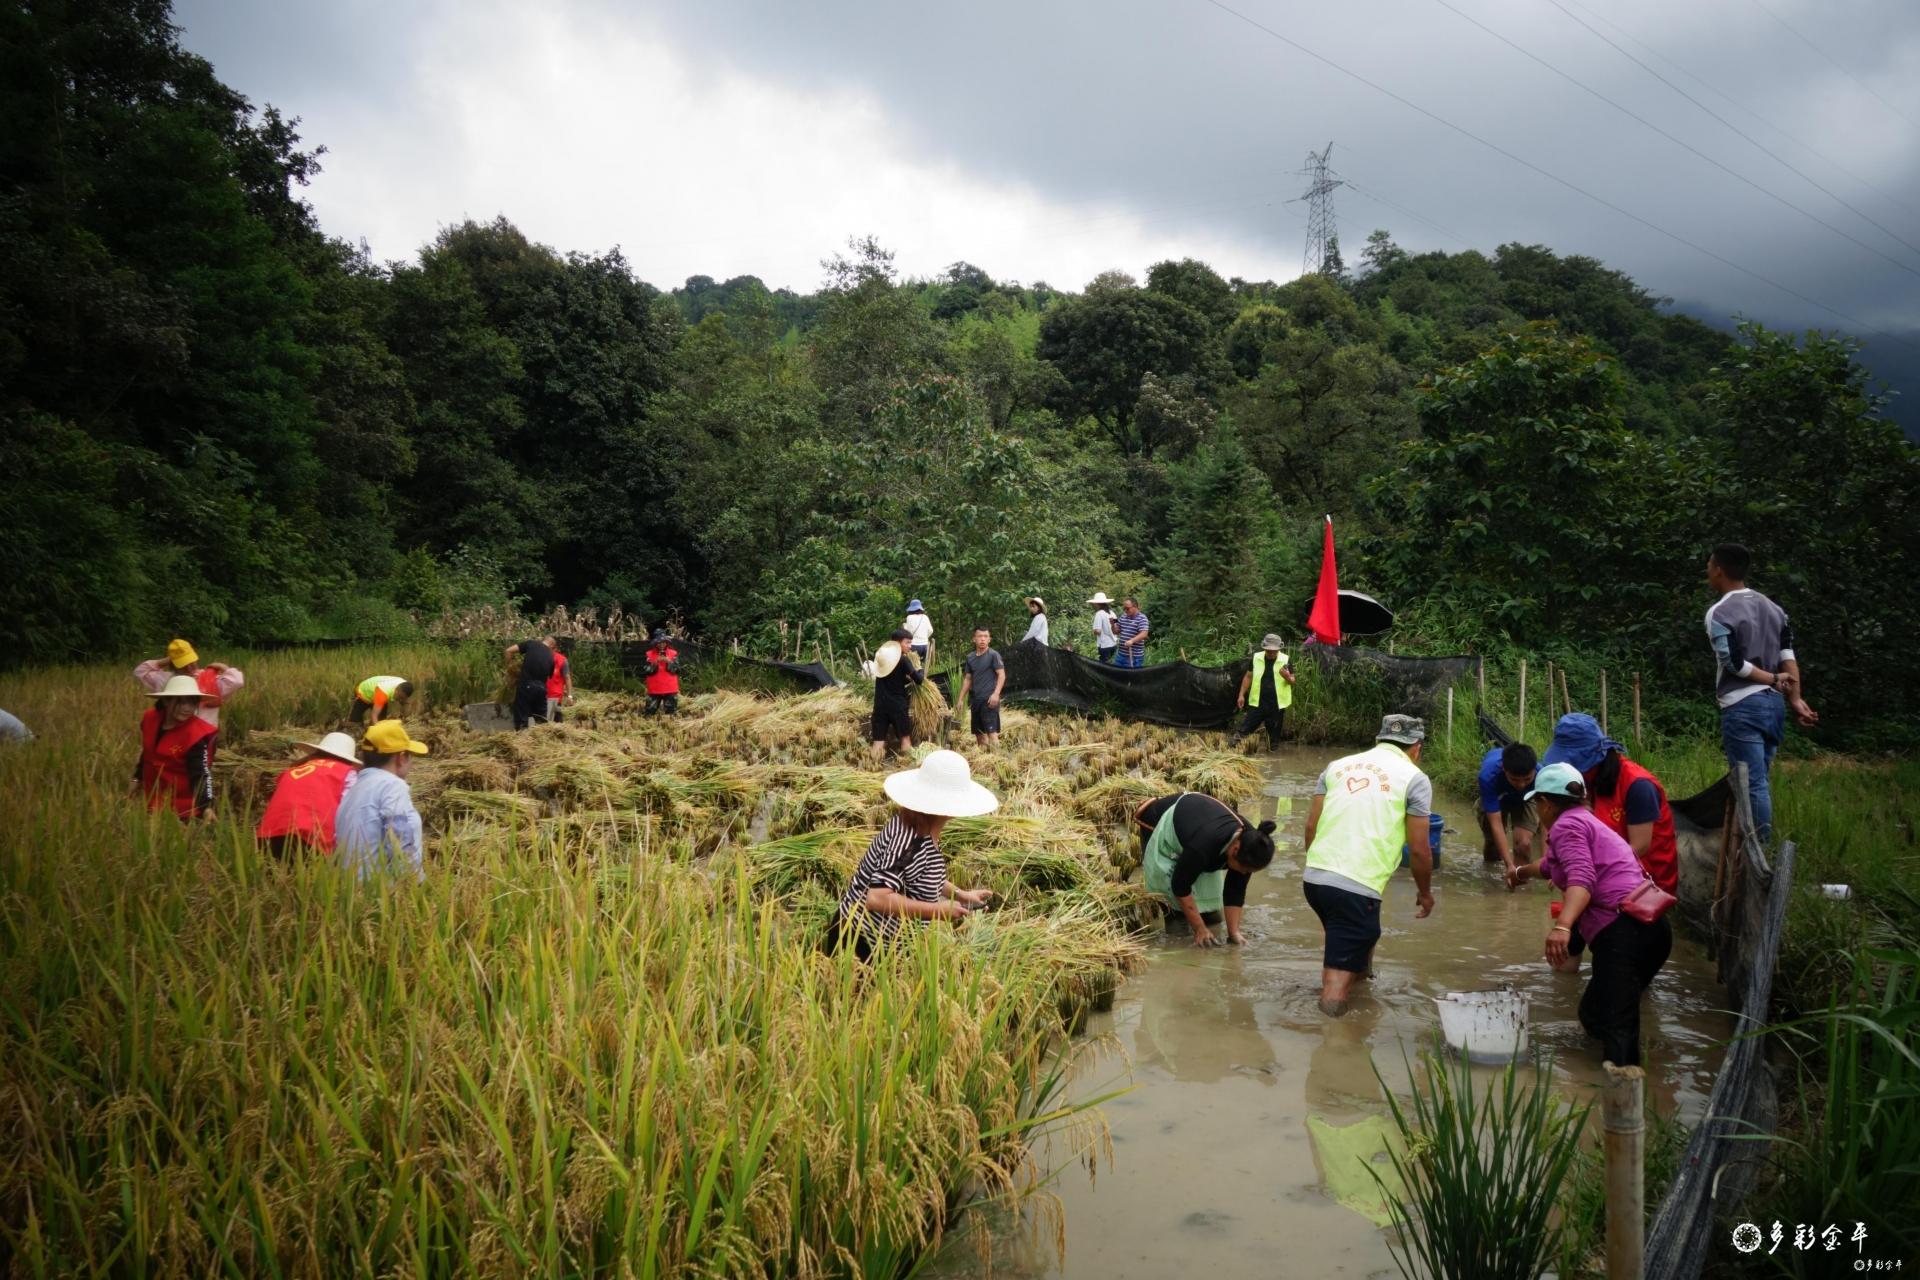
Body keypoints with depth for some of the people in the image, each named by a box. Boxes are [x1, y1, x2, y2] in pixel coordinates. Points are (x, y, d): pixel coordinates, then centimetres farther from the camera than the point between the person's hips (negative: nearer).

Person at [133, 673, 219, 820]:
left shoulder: (196, 734, -22)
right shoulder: (150, 718, -4)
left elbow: (201, 774, -27)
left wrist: (207, 807, -40)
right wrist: (138, 778, 25)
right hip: (153, 803, 6)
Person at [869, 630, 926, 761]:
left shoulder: (879, 654, 8)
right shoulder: (903, 660, -10)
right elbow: (919, 680, -9)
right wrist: (920, 670, 10)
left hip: (880, 704, 5)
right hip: (898, 704, -5)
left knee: (879, 740, 4)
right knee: (905, 737, 10)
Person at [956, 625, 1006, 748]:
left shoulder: (993, 655, -5)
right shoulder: (970, 657, 13)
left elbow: (1001, 675, -9)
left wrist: (996, 693, -20)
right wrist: (961, 699, 17)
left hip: (989, 699, -7)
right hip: (975, 699, 7)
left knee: (991, 731, -14)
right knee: (979, 733, 10)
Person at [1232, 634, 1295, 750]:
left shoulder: (1285, 660, -3)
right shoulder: (1256, 658, 0)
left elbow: (1292, 681, 1)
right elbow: (1248, 677, 9)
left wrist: (1287, 677, -22)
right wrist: (1241, 695, 4)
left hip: (1277, 704, 0)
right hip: (1257, 702, 0)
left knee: (1274, 731, 9)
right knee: (1245, 728, -1)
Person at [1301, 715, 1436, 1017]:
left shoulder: (1338, 765, 16)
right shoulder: (1414, 778, 2)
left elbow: (1311, 826, 14)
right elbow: (1418, 850, 1)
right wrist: (1425, 893, 18)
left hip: (1313, 878, 6)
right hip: (1356, 887, -6)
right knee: (1338, 981, -5)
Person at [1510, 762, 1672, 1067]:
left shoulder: (1566, 824, 1)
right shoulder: (1585, 820, 31)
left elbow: (1582, 879, -19)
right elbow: (1550, 866, 53)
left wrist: (1561, 927, -34)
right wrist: (1522, 872, 73)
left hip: (1626, 930, -10)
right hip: (1649, 927, 10)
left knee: (1615, 1025, -21)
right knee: (1594, 1015, 15)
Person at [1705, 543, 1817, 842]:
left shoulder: (1719, 612, -9)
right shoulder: (1774, 608, 13)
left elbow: (1734, 663, -14)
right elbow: (1788, 658, 5)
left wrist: (1773, 680, -2)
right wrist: (1796, 699, 1)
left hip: (1742, 706, -7)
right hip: (1774, 703, 7)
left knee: (1752, 784, -6)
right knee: (1759, 780, 15)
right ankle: (1760, 841, 21)